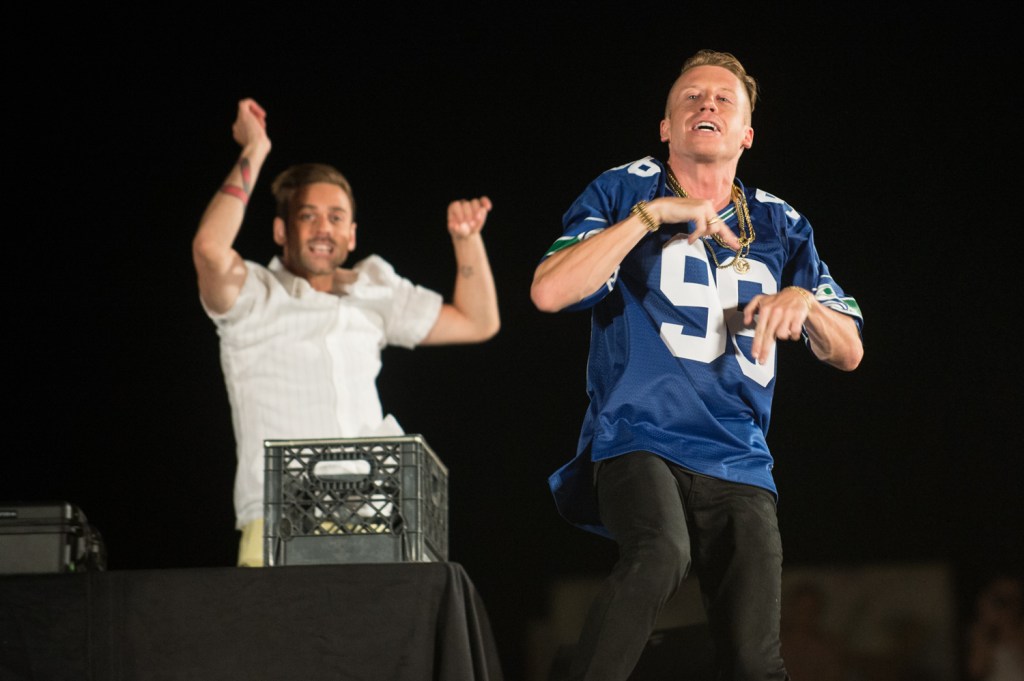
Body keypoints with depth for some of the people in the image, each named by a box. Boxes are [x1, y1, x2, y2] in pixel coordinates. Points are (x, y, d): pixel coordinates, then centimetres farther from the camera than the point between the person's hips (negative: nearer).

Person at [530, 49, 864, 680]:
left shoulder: (781, 226, 17)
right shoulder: (624, 192, 8)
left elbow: (849, 353, 16)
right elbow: (549, 291, -8)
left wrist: (805, 302, -6)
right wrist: (651, 214, -11)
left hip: (739, 464, 4)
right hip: (639, 439, -4)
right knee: (660, 551, -37)